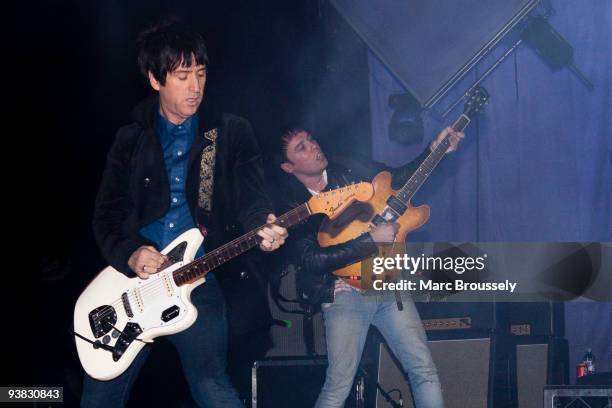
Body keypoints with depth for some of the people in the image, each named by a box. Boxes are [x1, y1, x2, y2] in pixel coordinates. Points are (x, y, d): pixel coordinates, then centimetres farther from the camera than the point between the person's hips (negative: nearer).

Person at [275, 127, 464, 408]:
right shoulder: (290, 208, -6)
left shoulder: (347, 170, 8)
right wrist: (372, 238, -19)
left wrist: (434, 151, 7)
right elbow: (312, 260, -18)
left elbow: (399, 178, 21)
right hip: (344, 292, -4)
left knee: (424, 372, -3)